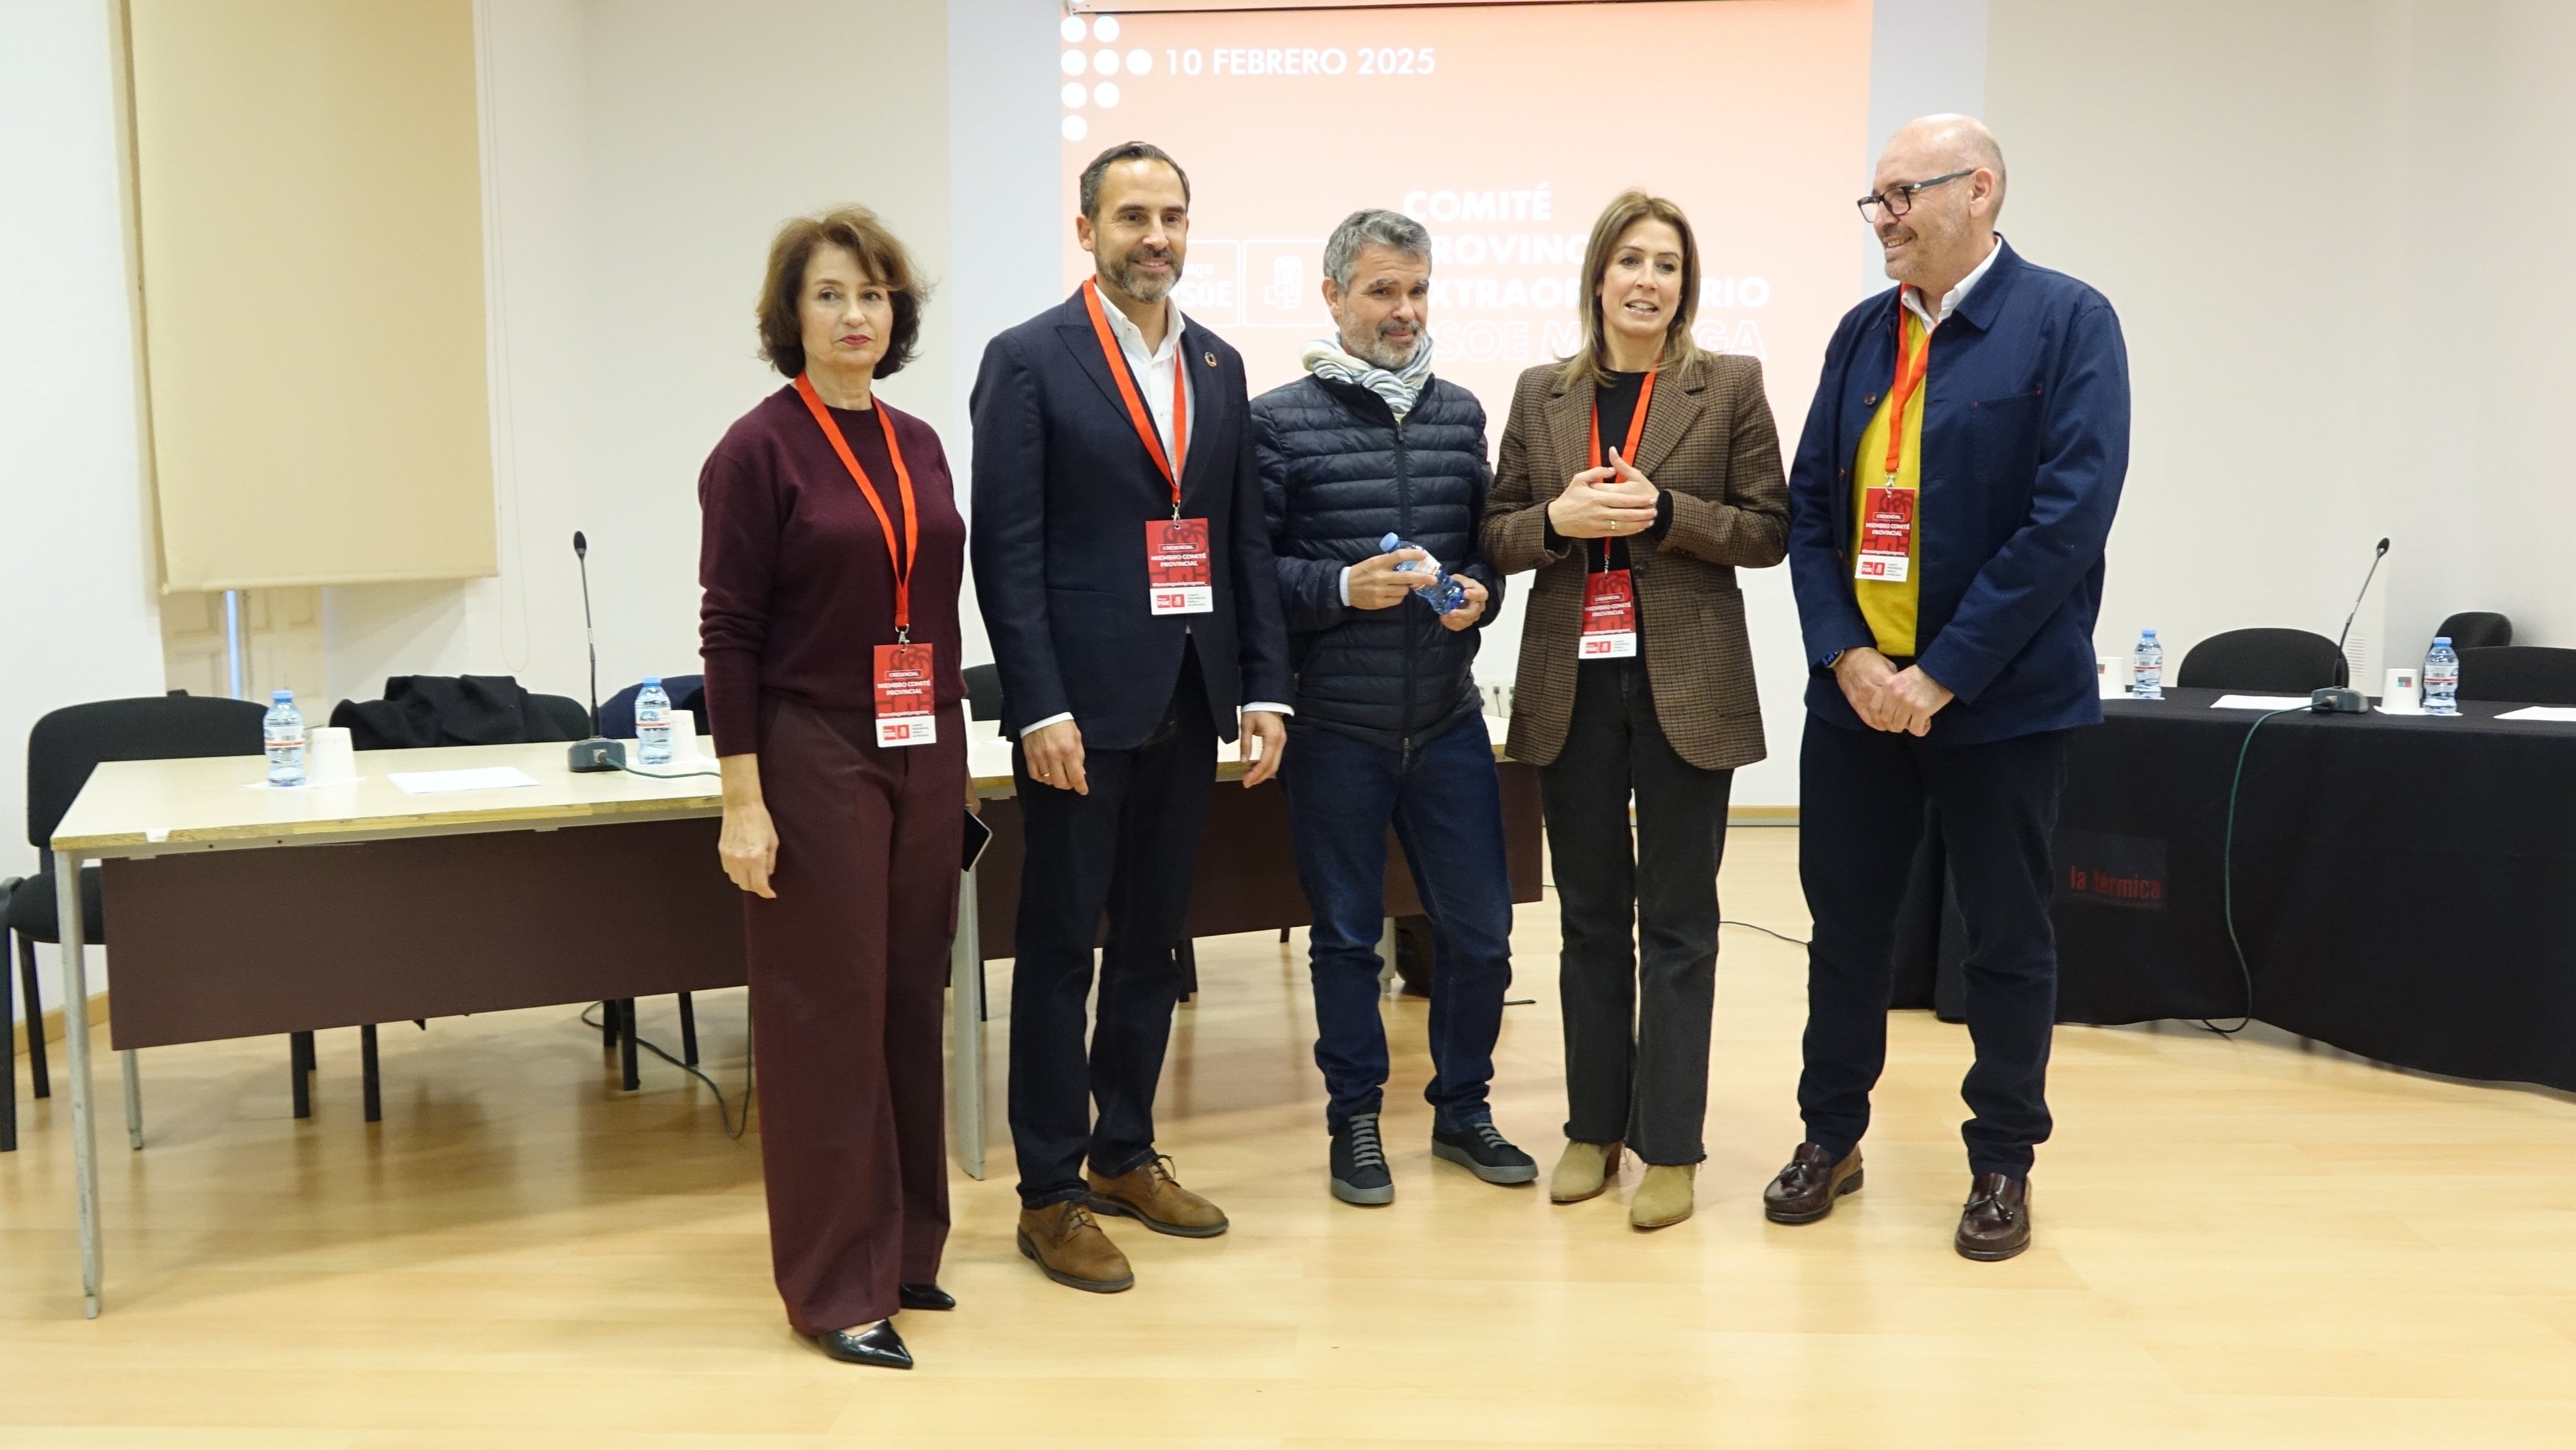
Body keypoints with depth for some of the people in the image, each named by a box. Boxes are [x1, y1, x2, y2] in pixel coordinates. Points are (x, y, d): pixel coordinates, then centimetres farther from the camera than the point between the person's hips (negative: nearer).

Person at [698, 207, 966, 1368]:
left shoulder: (919, 445, 10)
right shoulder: (760, 449, -7)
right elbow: (729, 633, -9)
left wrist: (956, 760, 13)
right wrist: (743, 801, -14)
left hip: (924, 757, 6)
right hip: (814, 760, -6)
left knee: (912, 1000, 11)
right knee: (827, 1013, 1)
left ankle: (905, 1248, 26)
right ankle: (836, 1286, 13)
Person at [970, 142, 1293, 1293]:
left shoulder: (1219, 364, 12)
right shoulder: (1029, 361, -5)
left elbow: (1244, 537, 12)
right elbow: (1006, 549, -10)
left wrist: (1264, 688, 4)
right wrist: (1040, 708, -16)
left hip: (1186, 701, 6)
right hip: (1082, 705, -6)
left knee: (1152, 939, 14)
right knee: (1060, 948, 4)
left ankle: (1124, 1155, 29)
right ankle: (1049, 1195, 15)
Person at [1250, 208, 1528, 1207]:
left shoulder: (1460, 413, 9)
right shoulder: (1280, 420, -4)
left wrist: (1480, 593, -5)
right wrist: (1342, 588, -19)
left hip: (1448, 719, 4)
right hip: (1334, 724, -3)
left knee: (1480, 929, 8)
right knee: (1346, 935, 9)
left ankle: (1462, 1108, 28)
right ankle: (1355, 1121, 25)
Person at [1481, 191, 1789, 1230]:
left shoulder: (1729, 386, 1)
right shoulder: (1541, 393, 8)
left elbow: (1767, 529, -2)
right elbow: (1498, 534, 9)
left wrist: (1662, 512, -16)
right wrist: (1557, 519, -12)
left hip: (1684, 685, -2)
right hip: (1571, 684, 3)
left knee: (1677, 920, 3)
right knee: (1589, 916, 10)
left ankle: (1670, 1146, 11)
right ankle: (1594, 1126, 22)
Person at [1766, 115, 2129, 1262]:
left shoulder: (2066, 323, -7)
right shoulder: (1862, 334, 9)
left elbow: (2069, 515, -16)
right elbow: (1810, 507, 6)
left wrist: (1942, 675, -18)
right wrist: (1846, 656, -9)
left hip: (1998, 694, -4)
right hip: (1856, 686, 5)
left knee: (2007, 937, 8)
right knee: (1844, 918, 11)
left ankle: (2003, 1164, 24)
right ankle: (1832, 1136, 28)